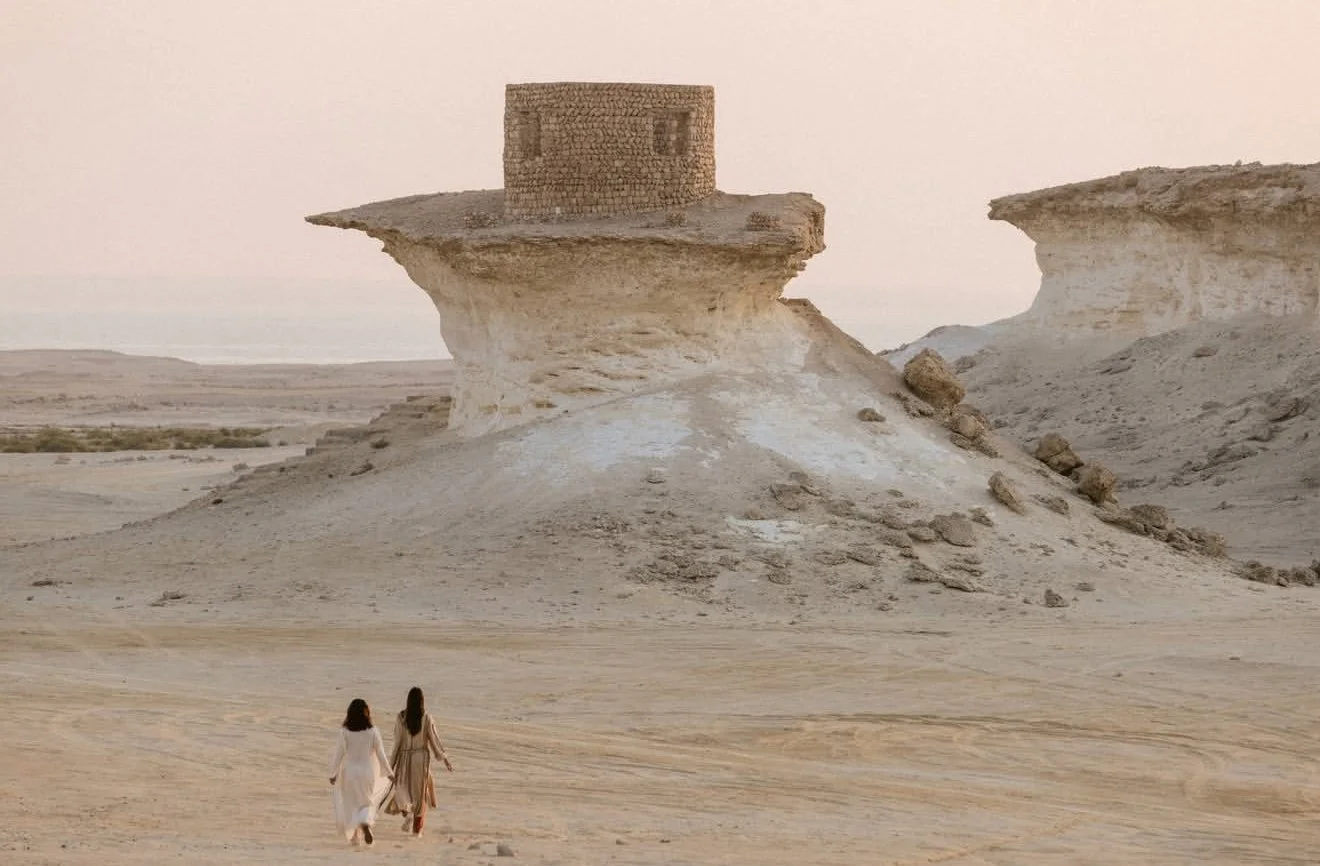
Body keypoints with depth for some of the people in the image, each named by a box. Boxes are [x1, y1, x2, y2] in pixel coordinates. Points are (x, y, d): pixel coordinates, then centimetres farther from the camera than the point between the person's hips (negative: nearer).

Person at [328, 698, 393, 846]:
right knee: (368, 802, 16)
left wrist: (333, 774, 5)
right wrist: (388, 773, 8)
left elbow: (338, 754, -7)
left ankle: (353, 837, 18)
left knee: (351, 805, 15)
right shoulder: (373, 732, -9)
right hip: (368, 772, 0)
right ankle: (366, 822, -14)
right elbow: (381, 754, -5)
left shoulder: (344, 732, -10)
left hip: (349, 773, 0)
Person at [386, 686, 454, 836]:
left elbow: (397, 741, -7)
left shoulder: (401, 717, -8)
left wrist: (392, 764, 0)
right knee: (420, 791, 13)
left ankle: (407, 811, -16)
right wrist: (445, 759, 6)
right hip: (422, 757, 1)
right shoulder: (427, 718, -8)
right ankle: (417, 828, 15)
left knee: (404, 789, 14)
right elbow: (434, 739, -4)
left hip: (405, 757, -1)